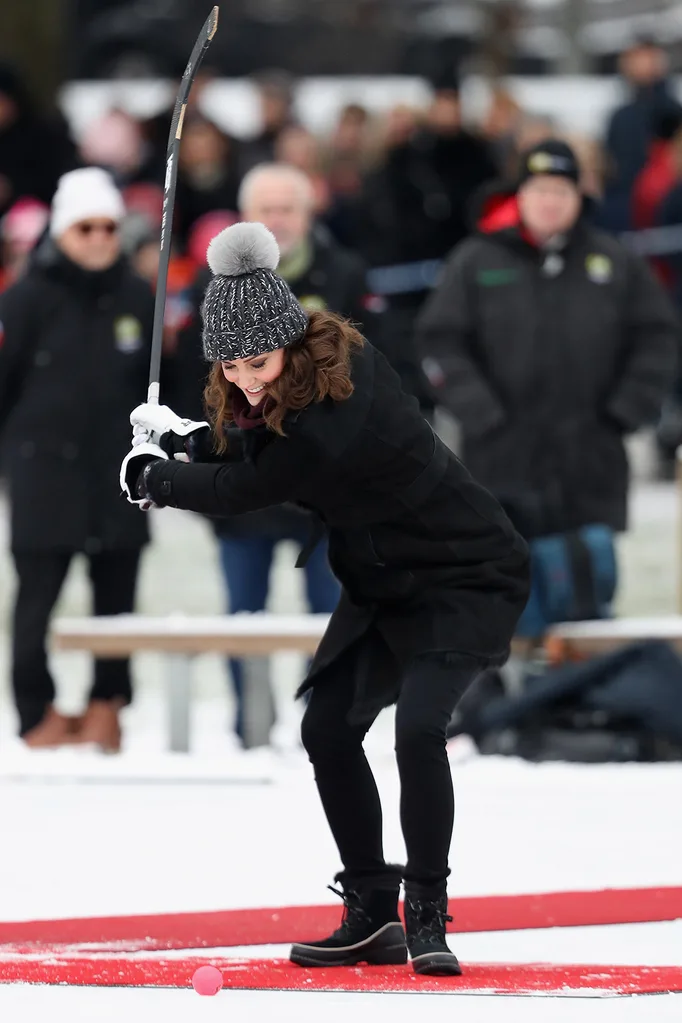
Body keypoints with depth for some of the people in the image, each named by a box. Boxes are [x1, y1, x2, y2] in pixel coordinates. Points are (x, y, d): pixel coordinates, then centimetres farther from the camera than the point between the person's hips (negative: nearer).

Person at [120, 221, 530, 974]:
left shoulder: (330, 424, -34)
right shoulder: (337, 353, -8)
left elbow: (238, 493, -20)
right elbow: (268, 454, 12)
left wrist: (151, 475, -3)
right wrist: (189, 439, 2)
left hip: (467, 578, -10)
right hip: (387, 585, 10)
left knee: (417, 727, -26)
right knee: (327, 728, 4)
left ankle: (427, 915, -13)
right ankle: (372, 915, 14)